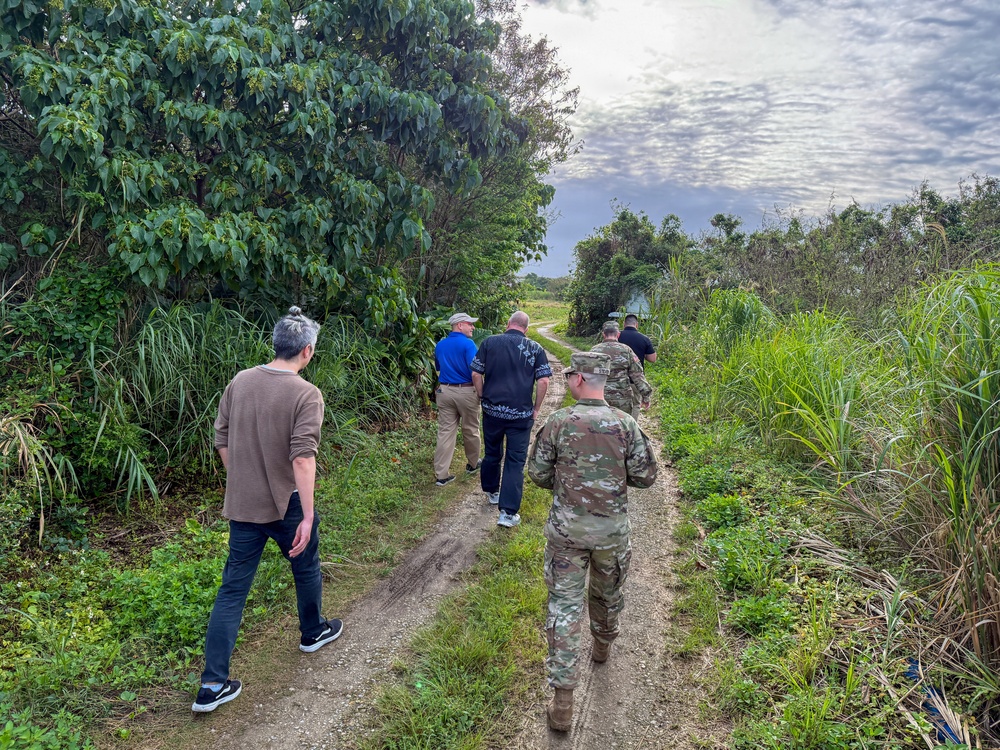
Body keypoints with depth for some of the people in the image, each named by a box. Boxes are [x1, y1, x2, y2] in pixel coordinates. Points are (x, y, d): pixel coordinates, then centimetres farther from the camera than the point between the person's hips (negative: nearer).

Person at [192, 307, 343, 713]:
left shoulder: (240, 381, 0)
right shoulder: (306, 394, -17)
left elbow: (222, 440, 6)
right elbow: (303, 457, -25)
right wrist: (307, 516, -23)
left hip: (242, 504, 5)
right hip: (286, 504, -4)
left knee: (233, 588, 10)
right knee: (306, 568, 22)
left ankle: (213, 684, 11)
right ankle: (312, 632, 45)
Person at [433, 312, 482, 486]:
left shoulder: (440, 345, 8)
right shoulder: (467, 344, -13)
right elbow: (474, 371, -17)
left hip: (444, 391, 5)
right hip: (466, 392, -5)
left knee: (445, 432, 5)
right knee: (470, 430, 14)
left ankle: (441, 475, 3)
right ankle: (472, 464, 33)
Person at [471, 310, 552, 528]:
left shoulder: (489, 343, 0)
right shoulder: (535, 349, -1)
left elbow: (476, 374, -2)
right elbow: (543, 381, -6)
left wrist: (483, 398, 11)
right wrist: (536, 409, 5)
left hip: (492, 410, 2)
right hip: (521, 414, -1)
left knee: (492, 453, 21)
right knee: (515, 461, 3)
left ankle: (492, 492, 41)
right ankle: (508, 512, 0)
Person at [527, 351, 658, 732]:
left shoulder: (559, 422, -13)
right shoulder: (625, 424, -9)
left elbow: (538, 473, -5)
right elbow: (645, 476, -3)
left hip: (566, 528, -2)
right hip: (611, 529, 2)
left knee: (564, 606, 4)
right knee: (607, 592, 26)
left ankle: (563, 703, 6)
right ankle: (602, 646, 53)